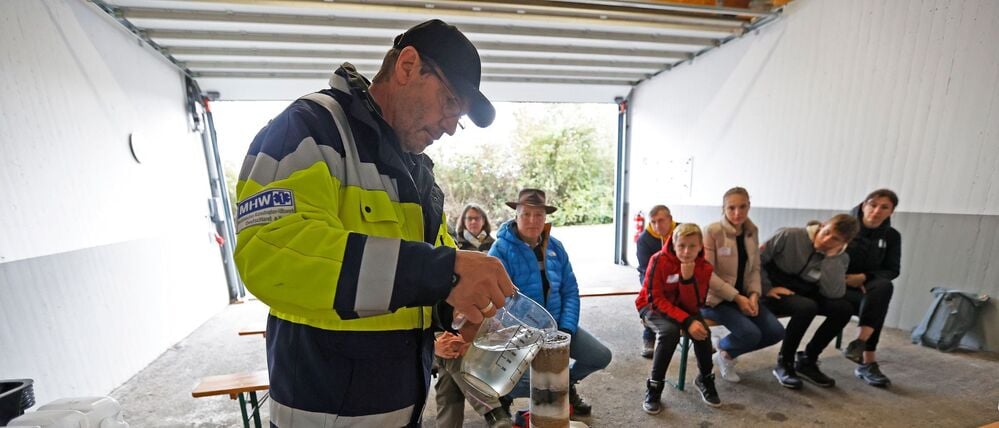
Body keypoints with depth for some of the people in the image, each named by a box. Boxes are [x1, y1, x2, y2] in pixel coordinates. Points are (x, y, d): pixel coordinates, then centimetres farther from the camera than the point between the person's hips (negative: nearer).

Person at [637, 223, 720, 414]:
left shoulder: (704, 267, -13)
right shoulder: (659, 260, -26)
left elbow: (693, 306, -18)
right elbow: (655, 299, -24)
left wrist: (688, 278, -34)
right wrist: (687, 321, -33)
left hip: (683, 307, 4)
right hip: (653, 306, -4)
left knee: (702, 331, -24)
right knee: (670, 331, -33)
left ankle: (705, 379, 7)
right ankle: (654, 386, -15)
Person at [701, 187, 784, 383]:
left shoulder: (752, 231, 5)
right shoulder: (712, 231, -16)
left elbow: (755, 268, 9)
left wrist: (754, 294, -8)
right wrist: (736, 297, -18)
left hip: (743, 296, 7)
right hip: (715, 297, -7)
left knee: (776, 332, -8)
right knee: (751, 334, -23)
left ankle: (727, 353, 16)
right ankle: (723, 350, 13)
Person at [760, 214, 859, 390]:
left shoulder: (840, 258, -1)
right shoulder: (790, 236, -16)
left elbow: (833, 293, -16)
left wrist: (832, 256, -21)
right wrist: (767, 288, -21)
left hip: (804, 295, 6)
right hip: (777, 294, -5)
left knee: (843, 307, -19)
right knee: (807, 307, -33)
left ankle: (807, 361, 2)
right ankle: (784, 363, -11)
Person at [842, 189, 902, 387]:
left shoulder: (892, 236, 6)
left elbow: (892, 270, 3)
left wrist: (864, 277, -16)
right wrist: (848, 280, -18)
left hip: (867, 286, 3)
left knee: (884, 286, -32)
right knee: (877, 305, -31)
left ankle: (860, 343, -31)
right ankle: (868, 362, -22)